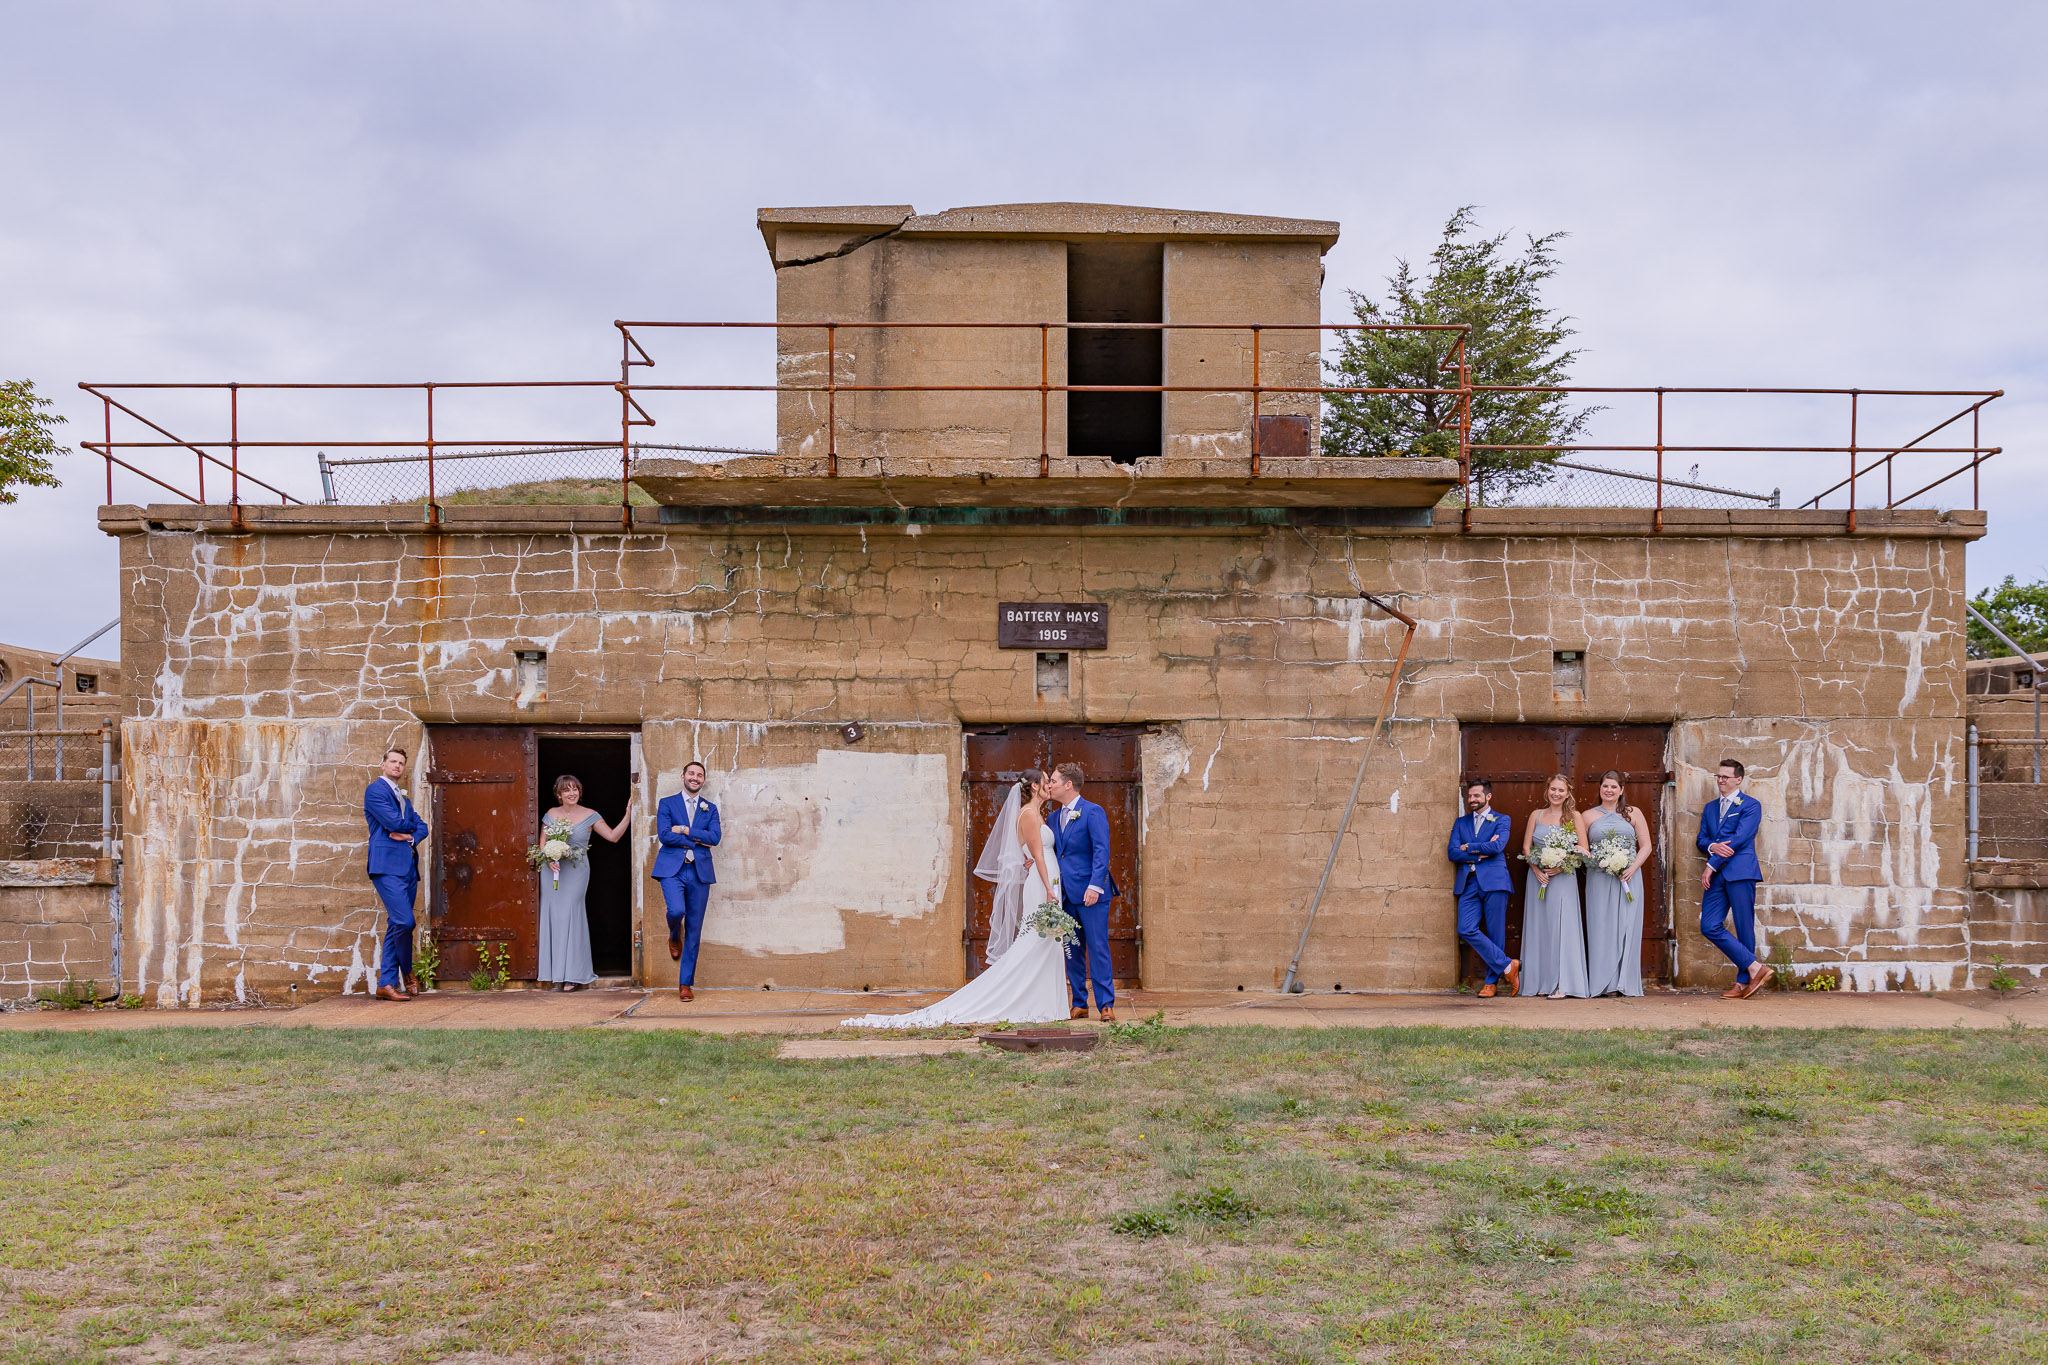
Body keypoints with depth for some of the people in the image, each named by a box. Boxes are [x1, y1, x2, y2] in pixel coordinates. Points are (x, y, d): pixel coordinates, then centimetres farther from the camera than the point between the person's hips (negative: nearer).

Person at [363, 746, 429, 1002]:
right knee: (404, 921, -16)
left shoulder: (403, 797, 24)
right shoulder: (375, 790, -1)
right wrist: (410, 825, 8)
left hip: (407, 866, 8)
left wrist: (409, 836, -6)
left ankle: (387, 983, 8)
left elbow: (422, 826, 15)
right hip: (387, 865, -8)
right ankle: (407, 973, 3)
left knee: (396, 926, 6)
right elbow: (394, 822, -12)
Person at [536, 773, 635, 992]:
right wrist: (549, 859, -10)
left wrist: (628, 813, -8)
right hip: (552, 872, 3)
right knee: (553, 917, 1)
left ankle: (573, 975, -1)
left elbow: (613, 836, -1)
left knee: (570, 916, -8)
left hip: (576, 872, -3)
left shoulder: (589, 816, 2)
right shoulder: (551, 815, 8)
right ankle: (558, 974, 8)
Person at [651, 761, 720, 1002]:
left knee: (694, 931, 1)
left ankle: (685, 984, 10)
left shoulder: (710, 809, 15)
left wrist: (684, 830, -8)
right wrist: (698, 840, -7)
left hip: (700, 872, 2)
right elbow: (664, 835, -6)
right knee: (676, 910, -27)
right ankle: (674, 937, 12)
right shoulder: (667, 804, 9)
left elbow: (715, 837, -2)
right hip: (672, 869, -2)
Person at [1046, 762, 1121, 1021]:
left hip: (1091, 892, -7)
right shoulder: (1054, 817, 15)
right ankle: (1079, 1004, 16)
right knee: (1072, 950, 9)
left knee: (1098, 948, -5)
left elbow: (1102, 851, -13)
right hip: (1065, 893, 7)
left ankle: (1106, 1004, -1)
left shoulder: (1093, 812, -7)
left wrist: (1095, 885, -22)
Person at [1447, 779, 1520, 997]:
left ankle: (1491, 981, 10)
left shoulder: (1501, 820, 8)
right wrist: (1480, 854, -5)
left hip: (1493, 881, -3)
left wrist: (1468, 848, -2)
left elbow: (1497, 846, -11)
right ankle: (1507, 965, 0)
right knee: (1466, 930, -11)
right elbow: (1452, 853, 6)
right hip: (1468, 883, 3)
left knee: (1495, 933, -2)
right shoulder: (1461, 822, 19)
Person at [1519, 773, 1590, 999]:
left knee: (1560, 926, -8)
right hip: (1538, 877, 3)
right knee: (1539, 926, 3)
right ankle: (1541, 982, 8)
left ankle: (1561, 984, -9)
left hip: (1563, 877, -3)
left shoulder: (1573, 816, 3)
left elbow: (1583, 849, -2)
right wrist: (1536, 870, -8)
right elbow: (1526, 847, 7)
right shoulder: (1536, 815, 11)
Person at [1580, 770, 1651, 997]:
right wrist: (1592, 860, -11)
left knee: (1627, 926, -2)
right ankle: (1605, 983, -1)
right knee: (1602, 927, -3)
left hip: (1629, 878, 0)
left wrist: (1632, 868, -9)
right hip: (1598, 880, 0)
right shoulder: (1588, 816, 11)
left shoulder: (1633, 813, 10)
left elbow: (1646, 846, 6)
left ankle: (1625, 982, 3)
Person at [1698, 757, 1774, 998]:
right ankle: (1755, 968, 0)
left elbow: (1739, 839, -9)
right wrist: (1713, 847, -9)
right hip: (1717, 876, 6)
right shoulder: (1710, 808, 22)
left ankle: (1744, 982, 4)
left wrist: (1711, 865, -11)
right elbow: (1701, 839, 16)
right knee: (1710, 926, -4)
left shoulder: (1751, 806, 1)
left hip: (1740, 872, -6)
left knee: (1744, 929, -3)